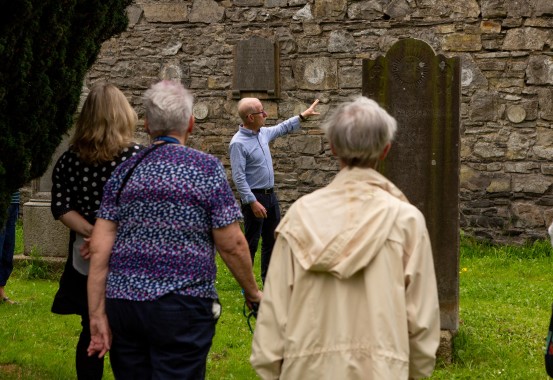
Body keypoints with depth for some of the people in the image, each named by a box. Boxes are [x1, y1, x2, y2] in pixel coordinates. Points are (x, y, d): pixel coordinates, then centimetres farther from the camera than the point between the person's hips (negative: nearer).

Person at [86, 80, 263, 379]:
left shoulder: (125, 172, 7)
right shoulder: (207, 168, -4)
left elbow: (99, 248, 2)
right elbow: (232, 245, -5)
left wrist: (97, 315, 4)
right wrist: (252, 293, 11)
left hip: (122, 303, 4)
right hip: (181, 308, -4)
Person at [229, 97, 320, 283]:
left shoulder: (263, 133, 6)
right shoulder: (238, 143, -20)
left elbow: (281, 128, 28)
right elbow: (239, 177, -23)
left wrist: (303, 116, 28)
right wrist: (253, 202, -26)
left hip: (270, 194, 9)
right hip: (254, 197, -9)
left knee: (272, 240, 14)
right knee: (251, 242, -3)